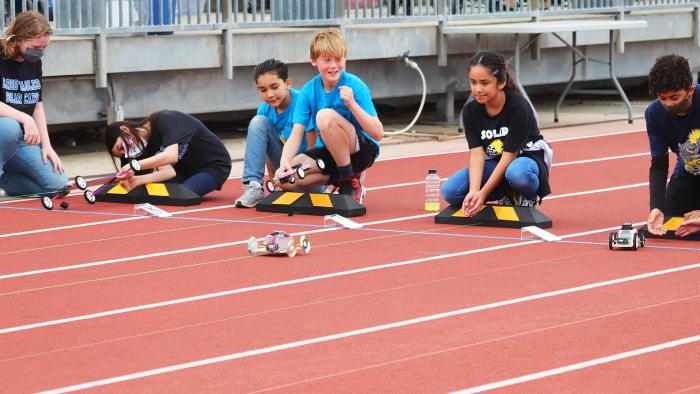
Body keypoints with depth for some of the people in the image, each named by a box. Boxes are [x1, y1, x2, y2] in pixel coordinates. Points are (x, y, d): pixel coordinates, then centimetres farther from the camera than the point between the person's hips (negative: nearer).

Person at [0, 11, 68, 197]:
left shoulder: (34, 62, 9)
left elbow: (37, 107, 12)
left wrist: (47, 145, 1)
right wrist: (25, 119, -28)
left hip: (22, 141, 7)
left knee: (59, 186, -4)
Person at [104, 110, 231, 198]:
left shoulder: (165, 120, -23)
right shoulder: (148, 144, -2)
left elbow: (171, 156, -36)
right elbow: (169, 170, -16)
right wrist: (138, 180, -32)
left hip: (214, 165, -7)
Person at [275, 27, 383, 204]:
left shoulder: (355, 86, -16)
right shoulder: (308, 91, -5)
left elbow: (378, 134, -22)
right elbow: (296, 134, -10)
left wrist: (352, 104, -35)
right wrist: (284, 163, -29)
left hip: (362, 150, -5)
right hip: (328, 152, 5)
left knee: (325, 115, -31)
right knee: (285, 177, -20)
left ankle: (350, 182, -18)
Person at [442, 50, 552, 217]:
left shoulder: (518, 107, -24)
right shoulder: (471, 111, -10)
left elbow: (509, 155, -25)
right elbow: (476, 153, -17)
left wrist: (483, 193, -32)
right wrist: (473, 191, -34)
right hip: (494, 164, 5)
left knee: (517, 173, -42)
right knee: (450, 191, -19)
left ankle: (529, 200, -6)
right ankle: (507, 199, 1)